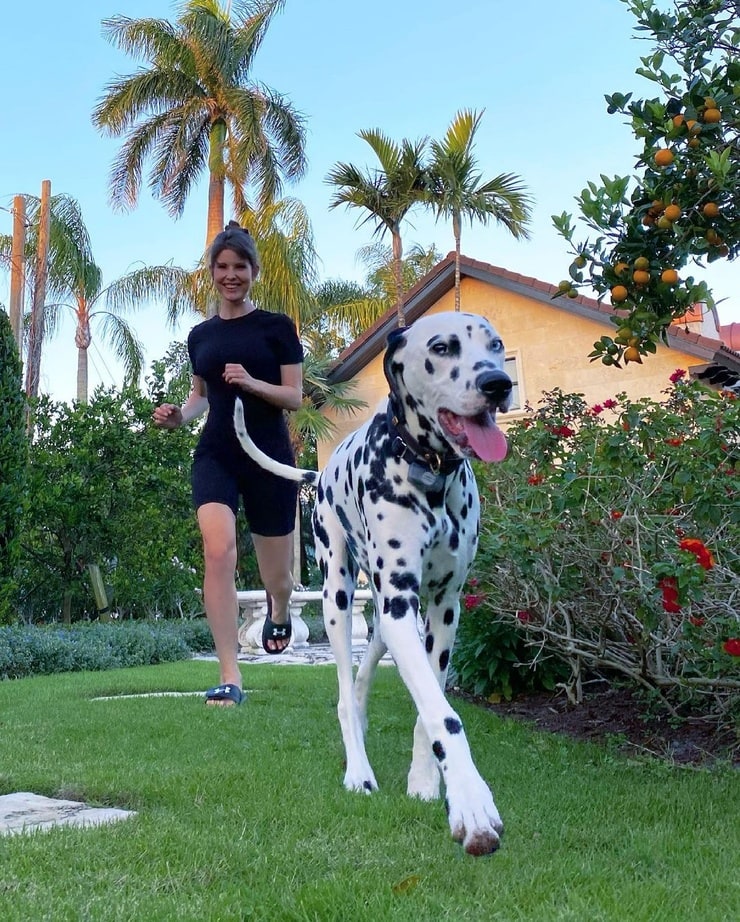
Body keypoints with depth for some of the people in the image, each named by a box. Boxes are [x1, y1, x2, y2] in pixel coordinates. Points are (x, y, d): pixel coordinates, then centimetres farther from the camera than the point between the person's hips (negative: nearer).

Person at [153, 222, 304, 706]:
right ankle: (231, 679, -16)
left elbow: (295, 397, -3)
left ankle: (279, 611, 49)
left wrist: (251, 383, -21)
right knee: (219, 553, -22)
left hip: (270, 458, -2)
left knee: (277, 576, 9)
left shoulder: (277, 327, 0)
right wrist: (179, 415, 1)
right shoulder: (200, 335, 11)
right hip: (215, 456, 2)